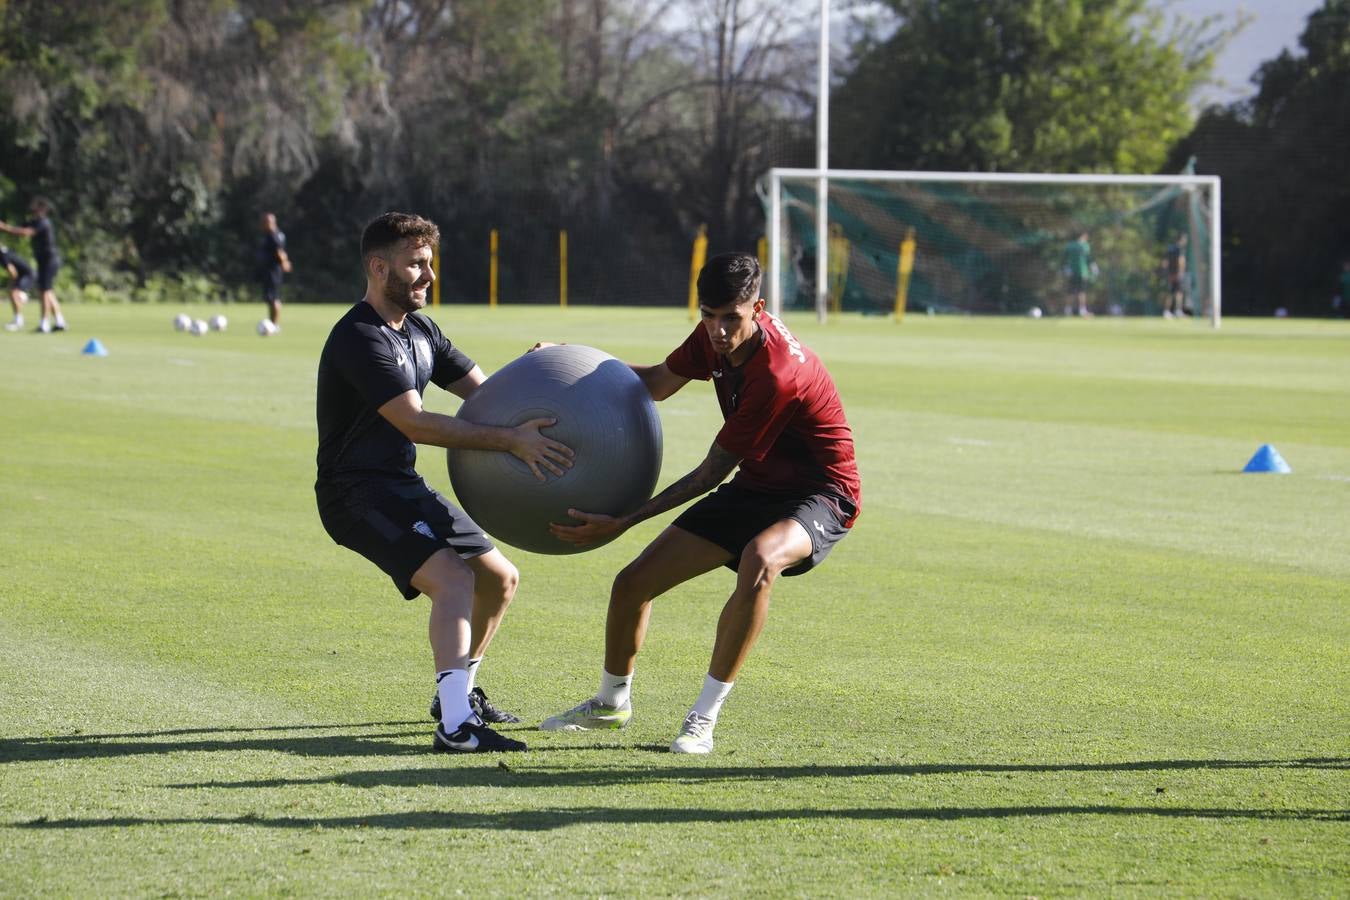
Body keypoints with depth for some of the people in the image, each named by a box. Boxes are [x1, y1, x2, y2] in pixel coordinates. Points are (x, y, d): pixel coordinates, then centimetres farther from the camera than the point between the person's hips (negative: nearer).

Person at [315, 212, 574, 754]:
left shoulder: (420, 331, 12)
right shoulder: (360, 340, -21)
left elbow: (482, 391, 12)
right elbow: (416, 424, -30)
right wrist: (510, 441, -35)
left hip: (405, 486, 10)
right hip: (356, 494, -10)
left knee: (500, 579, 13)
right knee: (453, 576, -28)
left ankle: (459, 692, 32)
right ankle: (455, 726, -35)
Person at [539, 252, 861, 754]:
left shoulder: (778, 373, -32)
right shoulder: (716, 335, -7)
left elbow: (712, 472, -26)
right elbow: (659, 382, 14)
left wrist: (624, 523, -25)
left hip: (819, 495, -8)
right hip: (756, 487, 8)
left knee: (759, 561, -41)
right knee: (634, 582, 2)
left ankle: (704, 717, -30)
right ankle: (611, 702, 30)